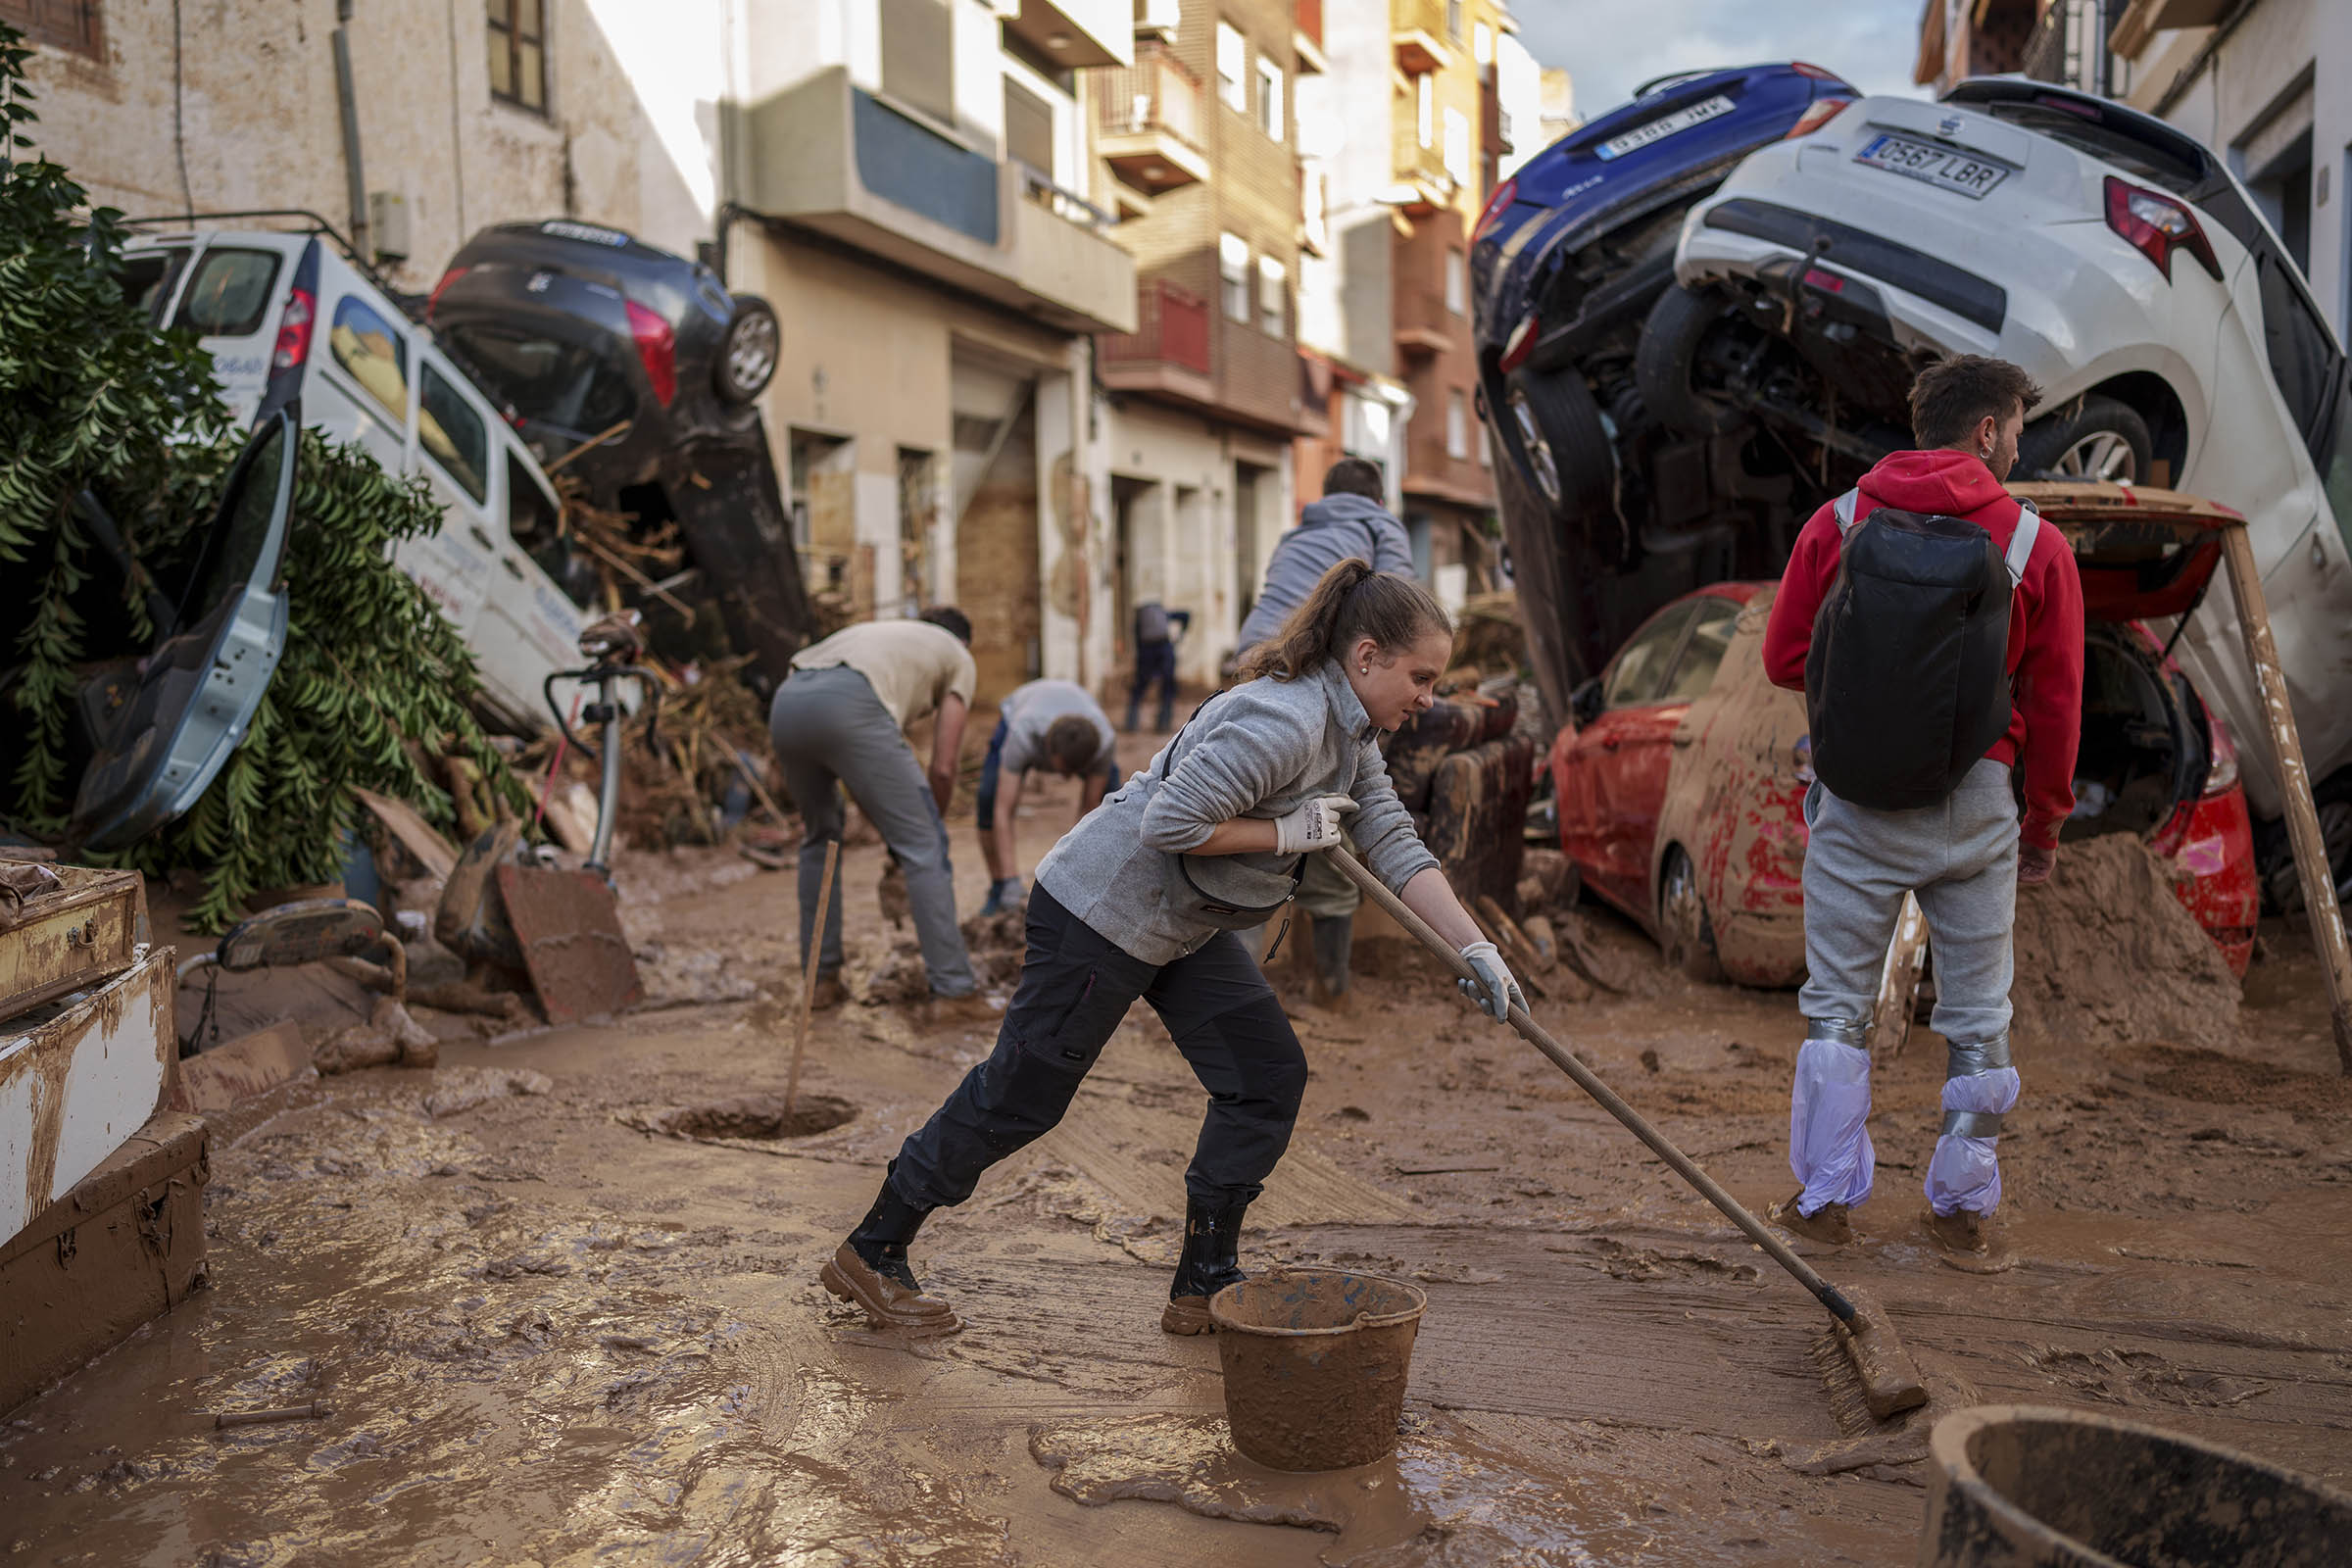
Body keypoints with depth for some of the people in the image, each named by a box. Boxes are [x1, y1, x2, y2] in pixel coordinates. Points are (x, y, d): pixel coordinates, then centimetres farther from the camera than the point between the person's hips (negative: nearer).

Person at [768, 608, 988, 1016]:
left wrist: (890, 834, 40)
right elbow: (943, 767, 14)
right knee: (923, 848, 4)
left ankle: (821, 980, 29)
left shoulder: (883, 634, 42)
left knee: (821, 836, 27)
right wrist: (933, 828, 29)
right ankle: (955, 991, 4)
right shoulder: (960, 659, 26)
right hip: (847, 704, -6)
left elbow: (859, 768, 39)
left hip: (786, 703, 7)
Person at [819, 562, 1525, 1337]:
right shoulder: (1285, 722, -27)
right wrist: (1286, 832, -22)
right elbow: (1169, 823, -31)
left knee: (1269, 1076, 4)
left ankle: (1202, 1288, 16)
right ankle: (870, 1254, 19)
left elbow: (1395, 844, 5)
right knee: (1020, 1095, 1)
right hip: (1101, 906, -10)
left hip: (1184, 925, 10)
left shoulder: (1350, 734, 5)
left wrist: (1475, 948, 0)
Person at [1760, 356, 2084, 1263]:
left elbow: (1782, 660, 3)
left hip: (1857, 794, 0)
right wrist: (2046, 822, 12)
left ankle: (1826, 1198, 15)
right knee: (1977, 1016, 12)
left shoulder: (1837, 524, 0)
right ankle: (1962, 1208, 21)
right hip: (1977, 803, 0)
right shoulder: (2036, 545, -1)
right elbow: (2056, 702, 3)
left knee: (1838, 1004, 10)